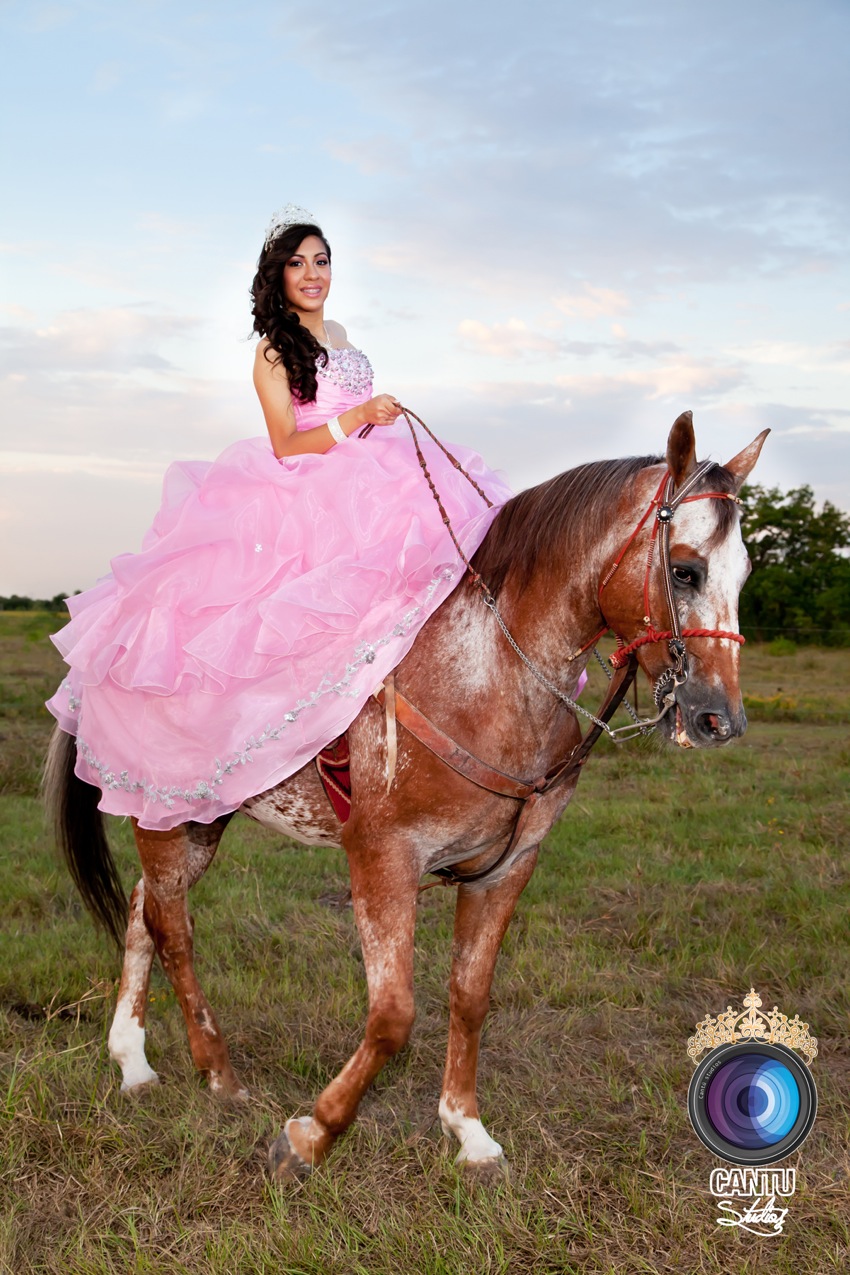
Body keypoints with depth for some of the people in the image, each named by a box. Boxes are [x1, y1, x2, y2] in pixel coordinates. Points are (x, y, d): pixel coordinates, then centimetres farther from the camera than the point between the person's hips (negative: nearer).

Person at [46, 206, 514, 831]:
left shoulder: (337, 333, 18)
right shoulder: (274, 351, -4)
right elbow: (286, 445, -14)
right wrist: (359, 417, -24)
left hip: (366, 480, 9)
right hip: (305, 494, -9)